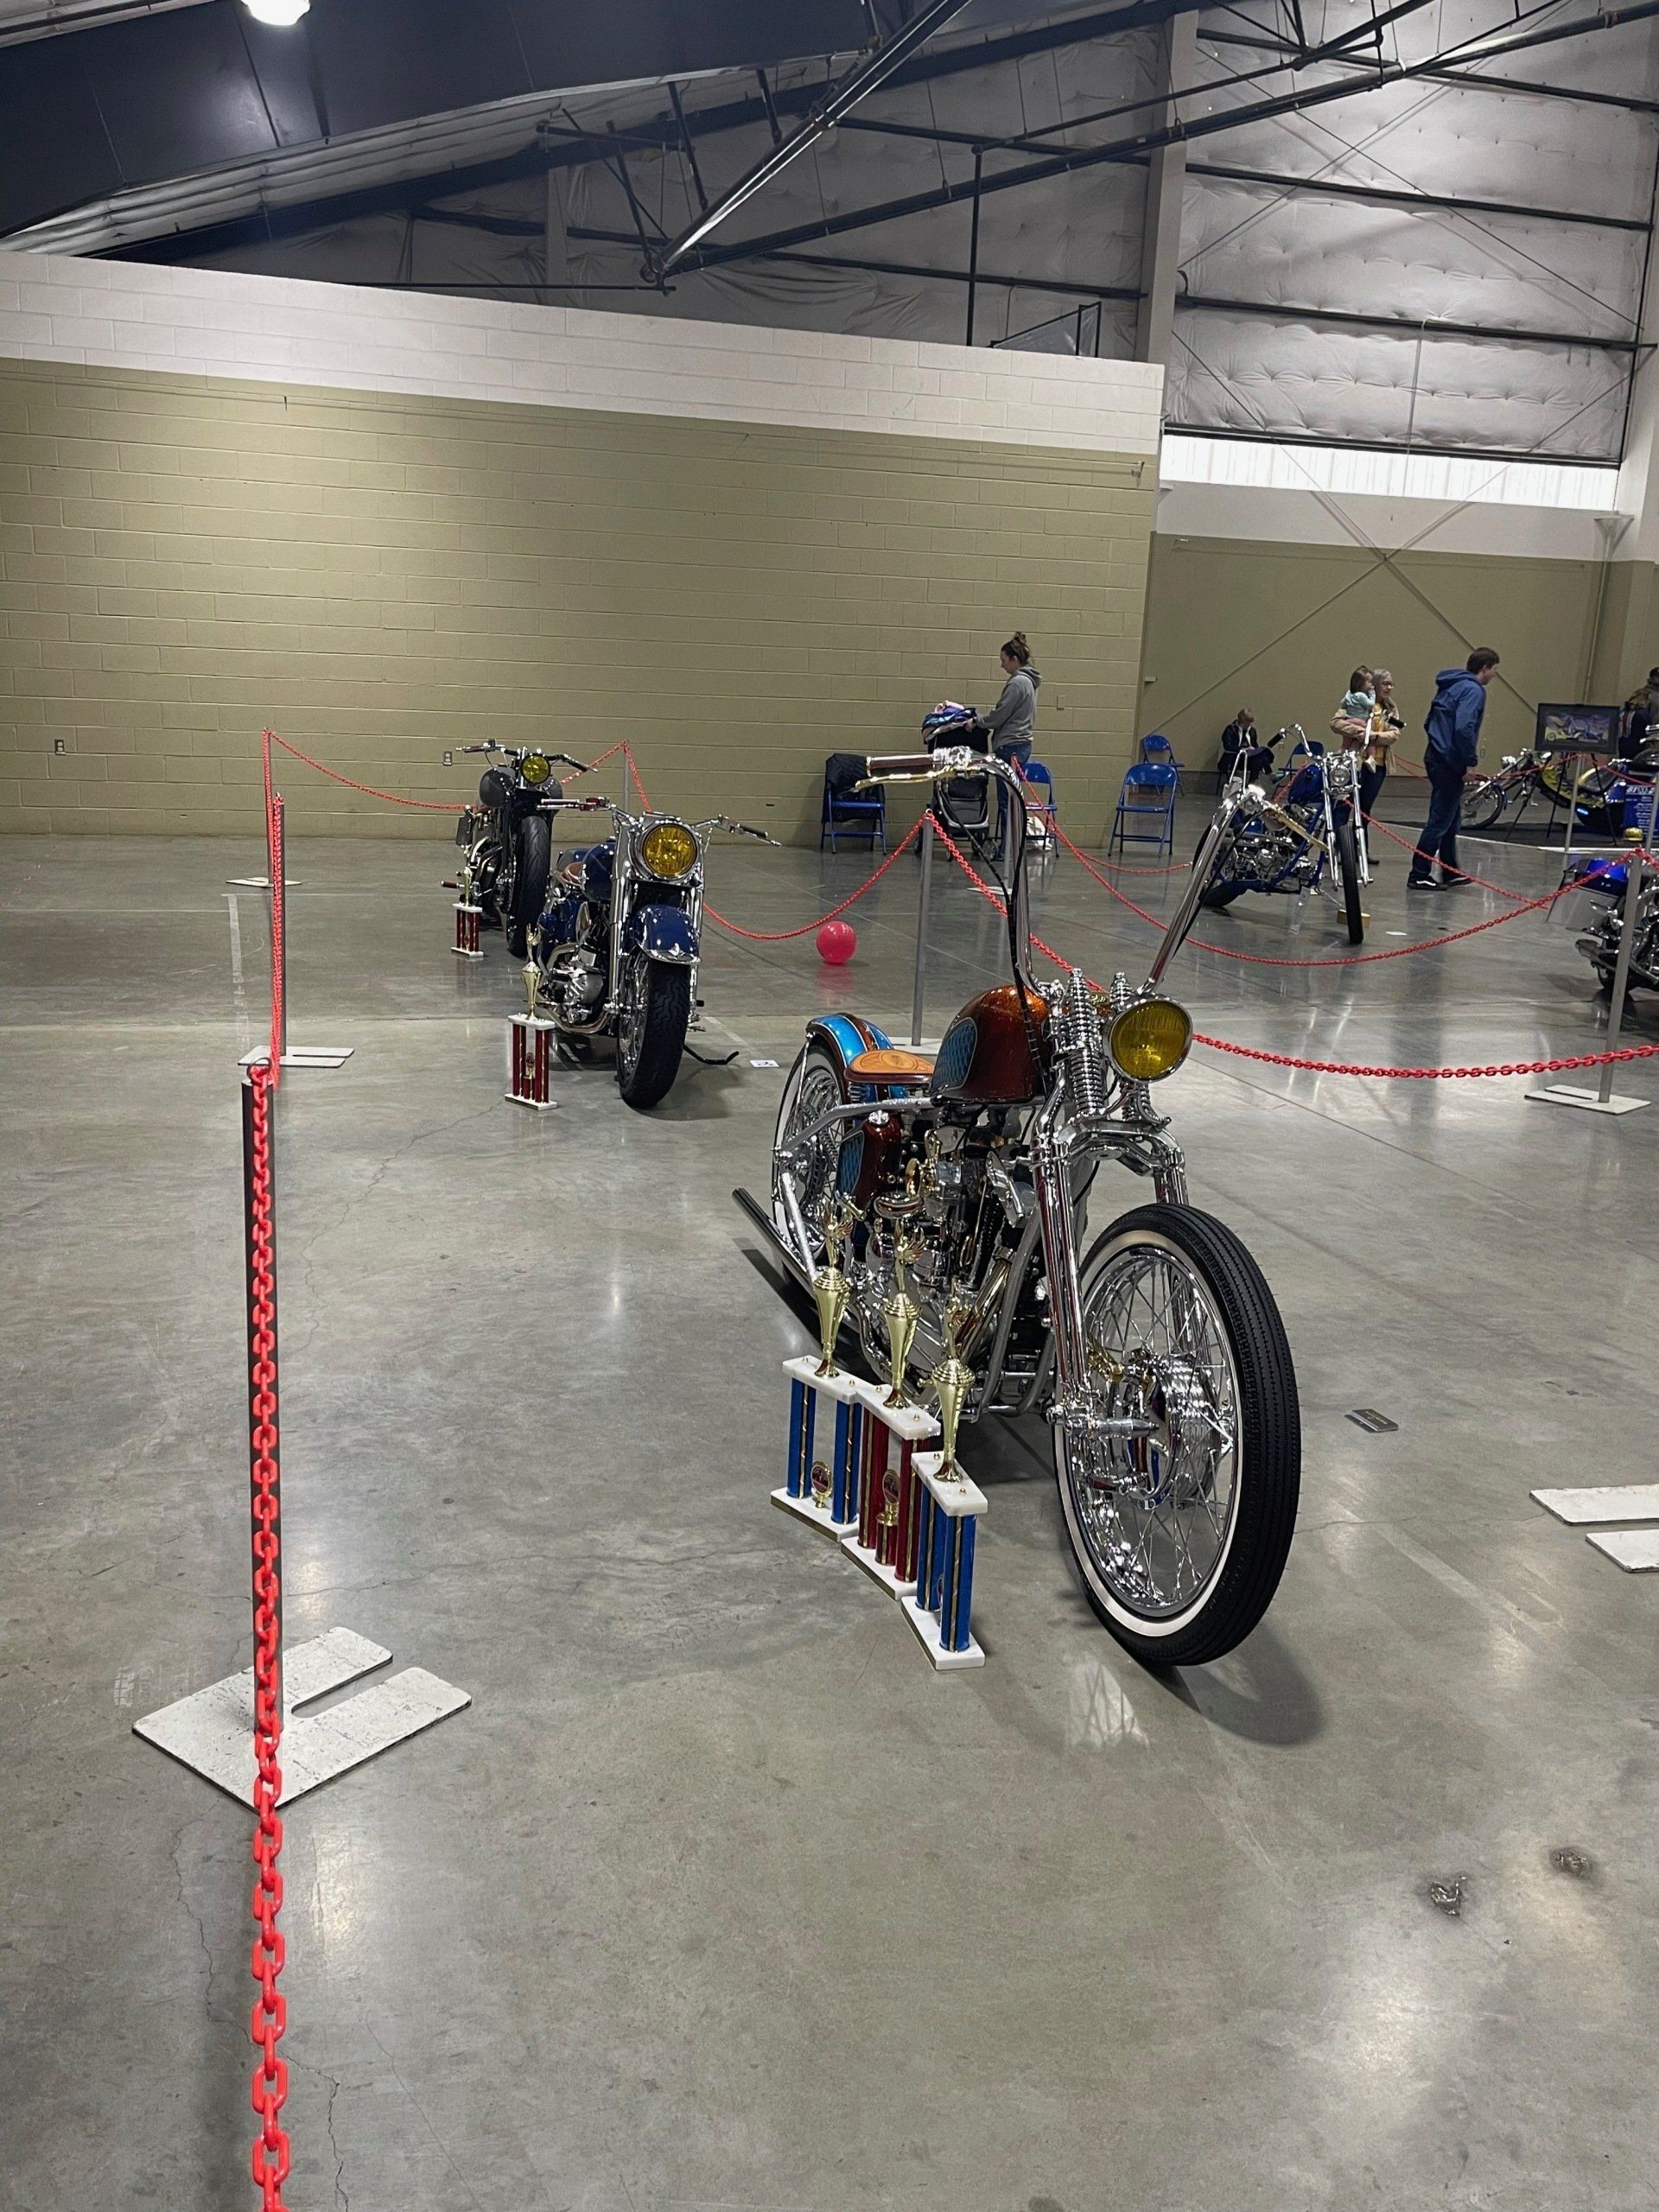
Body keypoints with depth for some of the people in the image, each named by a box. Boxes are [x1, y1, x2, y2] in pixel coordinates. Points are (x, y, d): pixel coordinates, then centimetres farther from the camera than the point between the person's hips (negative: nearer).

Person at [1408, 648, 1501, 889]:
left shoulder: (1451, 686, 15)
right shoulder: (1473, 690, -13)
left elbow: (1429, 722, 19)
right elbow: (1463, 727, -25)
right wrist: (1471, 761, -17)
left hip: (1436, 758, 10)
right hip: (1449, 763, -10)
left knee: (1449, 818, 17)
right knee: (1440, 821, -5)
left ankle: (1450, 873, 26)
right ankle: (1419, 876, -3)